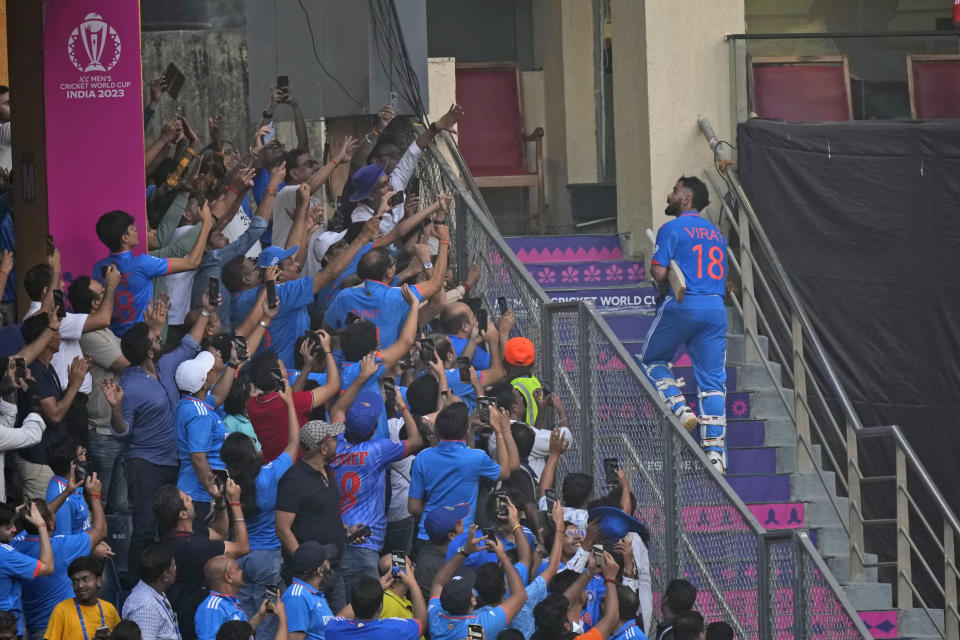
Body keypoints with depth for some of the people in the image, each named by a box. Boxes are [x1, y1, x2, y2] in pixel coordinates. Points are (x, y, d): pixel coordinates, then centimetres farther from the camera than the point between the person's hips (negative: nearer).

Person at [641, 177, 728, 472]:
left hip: (683, 305, -5)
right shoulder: (716, 232, 17)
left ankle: (680, 409, -4)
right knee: (713, 381, 3)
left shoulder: (673, 229, -4)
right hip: (716, 309, 5)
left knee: (652, 359, 17)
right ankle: (716, 453, -3)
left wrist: (653, 269, 10)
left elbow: (659, 272, -12)